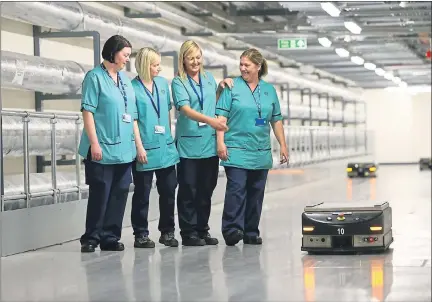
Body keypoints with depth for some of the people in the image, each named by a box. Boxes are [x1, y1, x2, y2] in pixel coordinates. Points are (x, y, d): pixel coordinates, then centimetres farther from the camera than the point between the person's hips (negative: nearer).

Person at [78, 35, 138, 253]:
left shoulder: (125, 79, 15)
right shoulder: (95, 77, -5)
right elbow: (88, 112, -10)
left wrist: (137, 143, 14)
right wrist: (94, 143, -15)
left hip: (124, 150, 7)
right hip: (103, 149, -6)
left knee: (119, 194, 7)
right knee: (100, 195, -2)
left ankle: (110, 237, 14)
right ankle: (91, 238, 8)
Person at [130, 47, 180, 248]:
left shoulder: (163, 83, 9)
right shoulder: (133, 88, -8)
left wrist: (170, 136, 13)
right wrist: (139, 147, -13)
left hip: (166, 147, 5)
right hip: (145, 149, -5)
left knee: (169, 190, 9)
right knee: (142, 193, 4)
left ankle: (167, 231, 20)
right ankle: (141, 234, 12)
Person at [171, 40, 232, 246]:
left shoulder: (209, 78, 11)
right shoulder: (178, 83, -6)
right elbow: (186, 109, -20)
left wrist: (222, 86, 8)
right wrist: (209, 120, -33)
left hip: (210, 143, 5)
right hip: (189, 143, -5)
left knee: (206, 190, 10)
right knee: (188, 190, 0)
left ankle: (202, 231, 19)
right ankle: (188, 233, 6)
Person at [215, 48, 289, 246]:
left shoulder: (269, 90, 12)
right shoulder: (232, 87, 0)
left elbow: (276, 120, 15)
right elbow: (222, 116, -4)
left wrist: (283, 145, 11)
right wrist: (220, 142, -13)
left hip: (261, 153, 4)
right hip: (236, 151, -4)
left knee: (256, 192, 7)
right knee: (236, 189, -13)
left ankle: (251, 233, 14)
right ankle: (232, 230, -13)